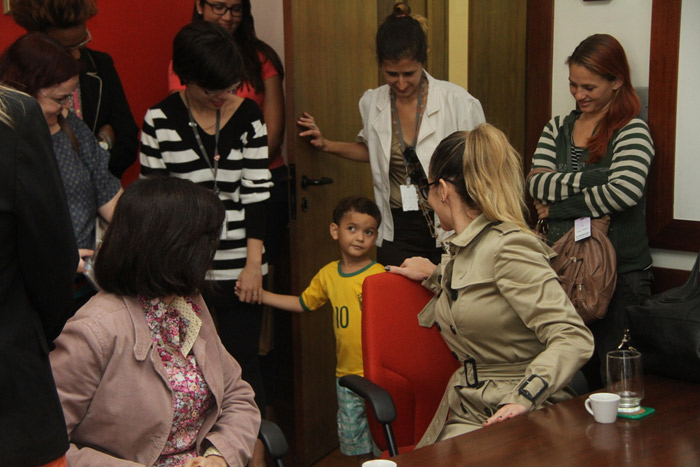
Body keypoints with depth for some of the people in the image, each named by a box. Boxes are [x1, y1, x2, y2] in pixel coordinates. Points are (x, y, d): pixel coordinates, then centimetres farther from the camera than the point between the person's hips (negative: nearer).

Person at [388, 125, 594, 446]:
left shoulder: (509, 247, -12)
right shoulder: (461, 251, 15)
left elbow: (574, 338, -20)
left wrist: (523, 399, -31)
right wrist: (434, 275, 34)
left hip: (514, 417, -8)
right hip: (466, 413, 8)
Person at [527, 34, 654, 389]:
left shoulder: (632, 131, -3)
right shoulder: (558, 129, 13)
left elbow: (626, 191, -21)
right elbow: (536, 185, -2)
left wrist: (557, 207, -11)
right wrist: (595, 177, -14)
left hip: (618, 271, -4)